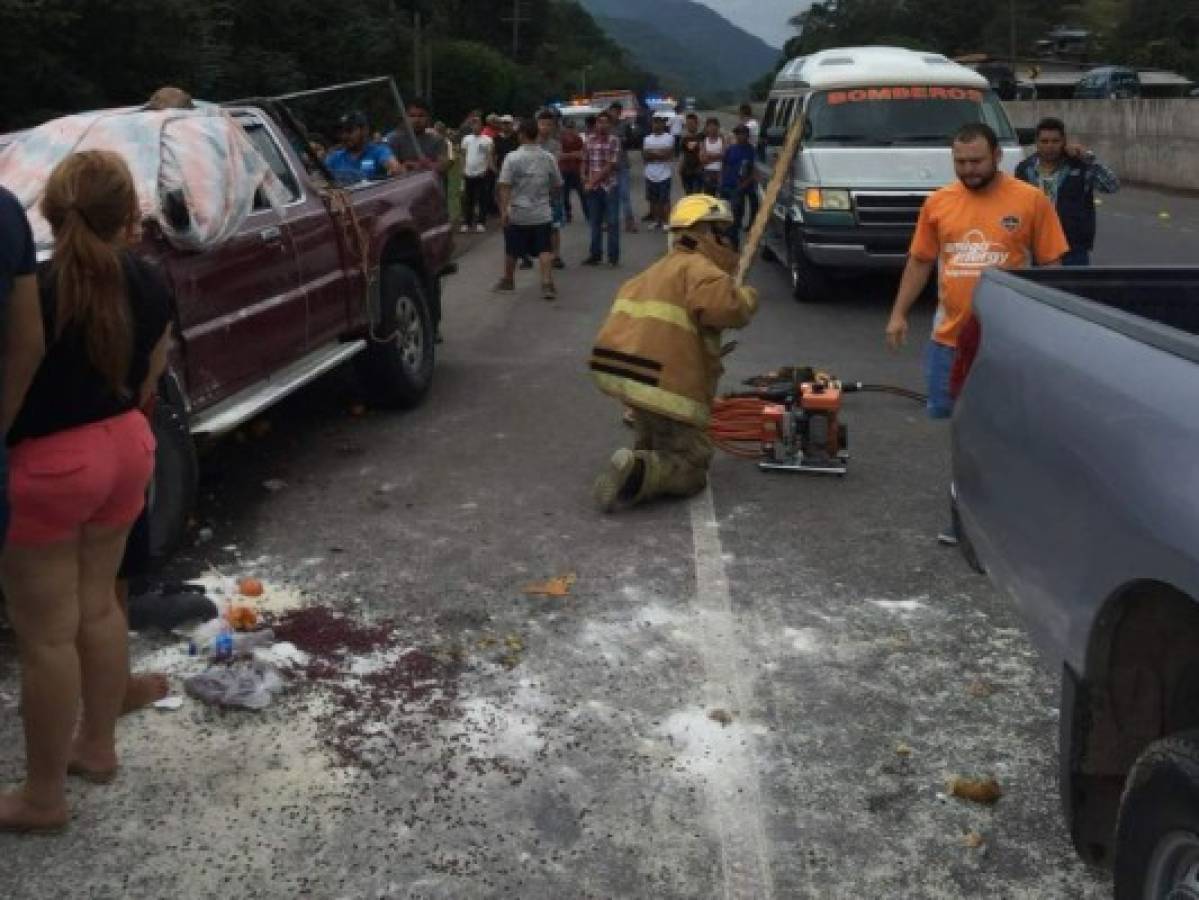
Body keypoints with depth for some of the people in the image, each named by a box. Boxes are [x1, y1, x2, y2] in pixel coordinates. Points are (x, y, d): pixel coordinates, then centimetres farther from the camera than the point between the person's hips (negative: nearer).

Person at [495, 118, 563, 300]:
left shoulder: (512, 158, -11)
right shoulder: (548, 158, -1)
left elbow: (505, 186, -16)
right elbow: (557, 185, 9)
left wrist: (503, 210, -15)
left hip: (517, 213, -2)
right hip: (542, 213, 2)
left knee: (512, 250, 14)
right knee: (544, 250, 1)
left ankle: (508, 280, 30)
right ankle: (547, 284, -11)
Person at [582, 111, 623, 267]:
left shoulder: (614, 140, -6)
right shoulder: (588, 140, 5)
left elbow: (611, 165, -11)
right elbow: (585, 162, 11)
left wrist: (593, 181, -12)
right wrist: (585, 181, -2)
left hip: (610, 186, -3)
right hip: (593, 188, 3)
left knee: (612, 222, 0)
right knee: (595, 222, 10)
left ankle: (614, 256, 5)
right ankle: (595, 255, 18)